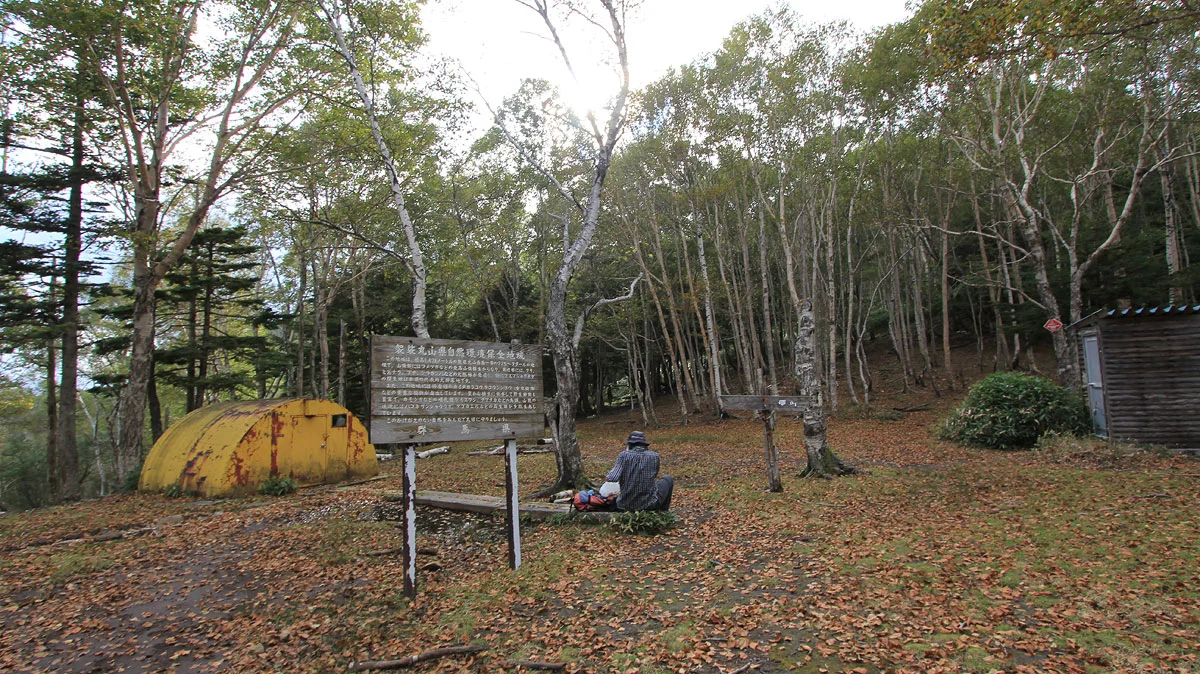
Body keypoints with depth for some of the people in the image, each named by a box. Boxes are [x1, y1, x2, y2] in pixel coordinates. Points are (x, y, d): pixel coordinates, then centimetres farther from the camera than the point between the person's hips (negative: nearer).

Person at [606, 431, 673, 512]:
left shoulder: (624, 455, -9)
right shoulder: (654, 456, -4)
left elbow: (612, 478, -17)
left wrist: (608, 476, 4)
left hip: (626, 505, 3)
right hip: (649, 504, -3)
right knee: (668, 479, 27)